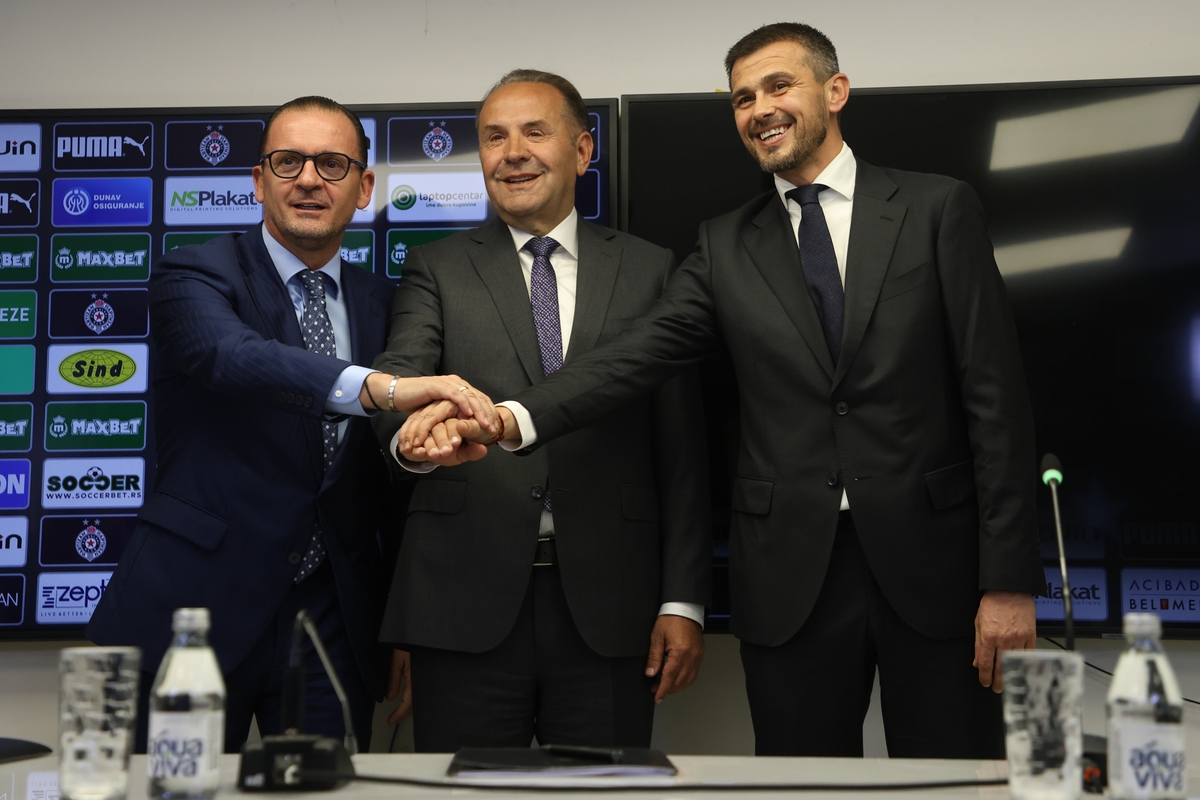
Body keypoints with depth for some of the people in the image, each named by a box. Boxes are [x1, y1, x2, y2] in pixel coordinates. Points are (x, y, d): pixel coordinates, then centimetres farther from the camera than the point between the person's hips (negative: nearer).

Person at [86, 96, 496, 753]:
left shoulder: (380, 303, 11)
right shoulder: (193, 276, -4)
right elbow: (230, 355, -28)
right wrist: (382, 388, -42)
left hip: (333, 621, 4)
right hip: (198, 606, -3)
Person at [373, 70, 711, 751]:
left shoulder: (649, 270, 10)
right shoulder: (437, 271, 10)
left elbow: (681, 448, 6)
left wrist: (684, 601, 0)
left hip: (608, 605, 1)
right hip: (467, 600, 0)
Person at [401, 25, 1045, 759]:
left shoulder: (938, 210, 2)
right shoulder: (727, 246, 10)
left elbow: (995, 397, -2)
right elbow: (632, 359, -4)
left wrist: (1009, 582, -8)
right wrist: (507, 419, -23)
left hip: (934, 564, -2)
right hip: (793, 579, 2)